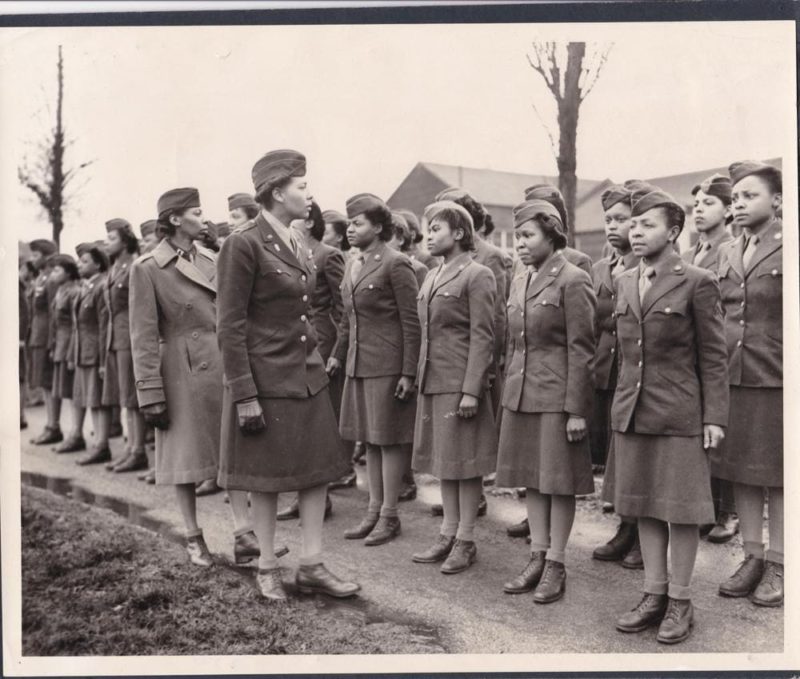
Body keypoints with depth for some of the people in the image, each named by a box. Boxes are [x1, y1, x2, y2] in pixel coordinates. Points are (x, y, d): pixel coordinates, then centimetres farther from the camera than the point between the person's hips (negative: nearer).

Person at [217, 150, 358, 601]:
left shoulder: (300, 247, 10)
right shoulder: (243, 244, -14)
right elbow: (231, 327, -15)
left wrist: (318, 358, 17)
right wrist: (244, 395, -17)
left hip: (308, 374, 7)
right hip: (266, 378, -7)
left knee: (318, 470, 8)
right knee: (267, 477, 6)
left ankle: (313, 565, 19)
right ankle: (268, 567, 22)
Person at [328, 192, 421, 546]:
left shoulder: (396, 264, -11)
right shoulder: (353, 265, 13)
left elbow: (412, 322, -13)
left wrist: (408, 373, -16)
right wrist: (337, 355, 18)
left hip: (388, 365, -8)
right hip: (358, 364, 8)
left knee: (389, 439, 1)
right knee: (370, 438, 13)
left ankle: (389, 516, 12)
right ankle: (374, 510, 23)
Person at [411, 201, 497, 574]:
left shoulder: (477, 275, -8)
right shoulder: (432, 277, 15)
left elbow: (482, 337, -13)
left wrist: (471, 389, -18)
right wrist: (420, 376, 13)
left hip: (460, 382, -8)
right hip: (432, 381, 8)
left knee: (464, 460, 1)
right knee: (442, 458, 13)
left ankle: (466, 540, 12)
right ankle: (448, 533, 23)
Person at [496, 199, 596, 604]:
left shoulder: (572, 281, -10)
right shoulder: (519, 283, 13)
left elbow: (581, 350, -12)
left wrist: (577, 409, -15)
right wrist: (507, 395, 16)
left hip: (558, 398, -7)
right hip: (521, 395, 7)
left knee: (559, 481, 3)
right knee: (531, 478, 12)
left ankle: (556, 565, 13)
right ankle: (537, 558, 22)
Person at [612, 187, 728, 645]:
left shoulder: (697, 283, -7)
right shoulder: (626, 284, 11)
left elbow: (714, 356, -6)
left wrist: (715, 418, -10)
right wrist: (626, 398, 14)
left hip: (679, 414, -6)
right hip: (633, 412, 6)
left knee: (680, 507, 3)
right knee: (644, 505, 12)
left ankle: (680, 602, 17)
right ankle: (654, 595, 24)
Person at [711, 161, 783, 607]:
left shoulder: (788, 247, -6)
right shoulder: (727, 252, 12)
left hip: (776, 380, -5)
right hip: (732, 377, 6)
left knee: (778, 475, 5)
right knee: (741, 472, 11)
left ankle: (778, 565, 17)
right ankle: (753, 557, 24)